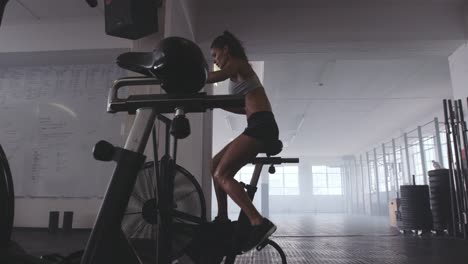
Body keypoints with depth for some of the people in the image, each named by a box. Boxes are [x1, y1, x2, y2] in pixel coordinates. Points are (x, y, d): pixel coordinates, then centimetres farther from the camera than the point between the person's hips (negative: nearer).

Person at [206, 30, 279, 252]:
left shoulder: (236, 63, 2)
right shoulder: (239, 71, 28)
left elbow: (214, 77, -21)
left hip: (261, 126, -10)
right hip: (260, 127, 10)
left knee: (222, 174, -16)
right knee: (216, 164, 14)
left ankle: (259, 223, -25)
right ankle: (223, 218, 18)